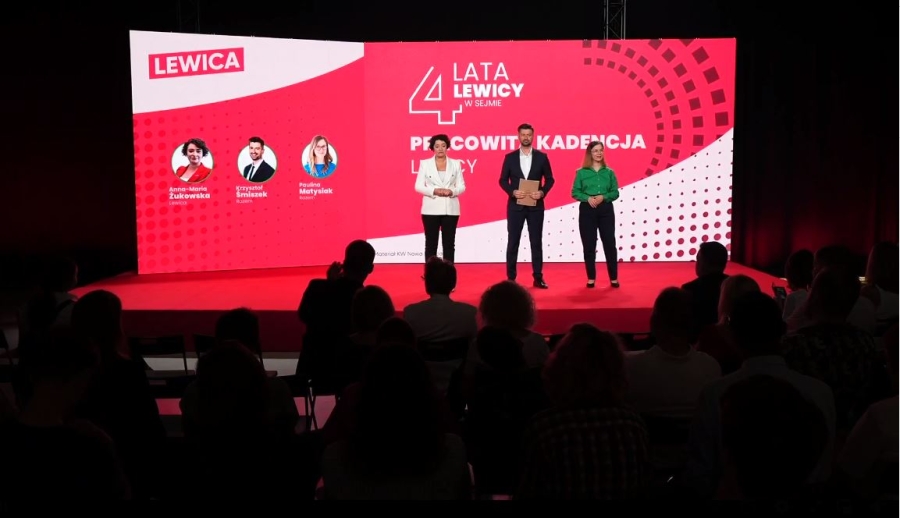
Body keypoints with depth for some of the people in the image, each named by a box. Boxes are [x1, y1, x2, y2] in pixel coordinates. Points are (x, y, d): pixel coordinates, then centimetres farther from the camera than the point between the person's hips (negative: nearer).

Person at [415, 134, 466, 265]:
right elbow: (418, 186, -1)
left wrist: (451, 191, -16)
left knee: (449, 244, 3)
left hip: (450, 209, 1)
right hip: (431, 209, -1)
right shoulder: (425, 163, 3)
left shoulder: (455, 164, 7)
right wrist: (434, 191, -16)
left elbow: (461, 186, 5)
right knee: (431, 243, 2)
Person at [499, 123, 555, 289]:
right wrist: (513, 192, -14)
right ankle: (511, 278, 8)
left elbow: (549, 179, 6)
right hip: (515, 205, 0)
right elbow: (503, 180, 4)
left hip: (536, 206, 0)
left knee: (536, 242, 4)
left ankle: (538, 278, 9)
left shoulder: (541, 157, 3)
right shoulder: (510, 157, 3)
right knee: (513, 242, 2)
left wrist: (542, 192, -12)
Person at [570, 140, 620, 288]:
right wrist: (588, 198, -16)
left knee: (609, 243, 0)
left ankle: (614, 278, 8)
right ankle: (591, 278, 13)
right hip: (587, 210, -1)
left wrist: (603, 197, -14)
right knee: (589, 245, 3)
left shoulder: (609, 172, 6)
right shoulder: (581, 172, 2)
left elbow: (615, 193, 4)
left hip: (606, 210, 1)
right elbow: (575, 192, 0)